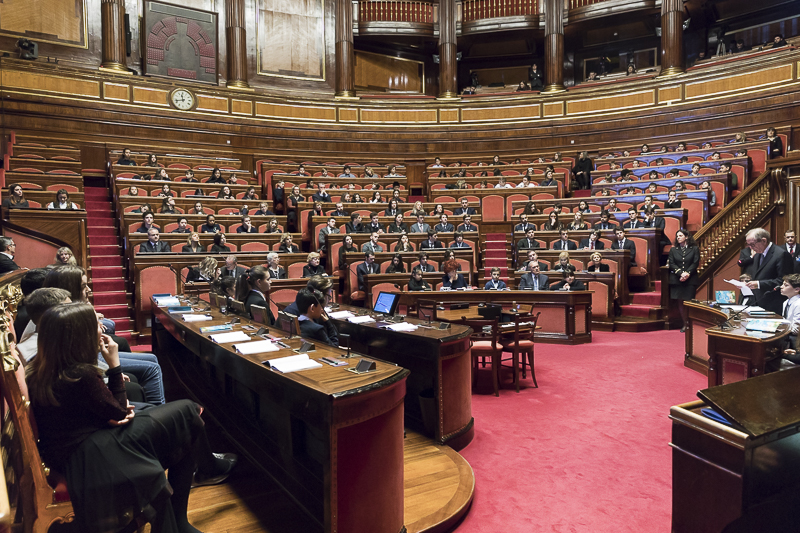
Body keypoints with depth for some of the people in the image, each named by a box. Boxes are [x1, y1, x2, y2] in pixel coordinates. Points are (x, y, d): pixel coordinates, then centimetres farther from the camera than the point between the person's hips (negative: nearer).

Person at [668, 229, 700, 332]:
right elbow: (671, 264, 2)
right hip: (677, 280, 2)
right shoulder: (673, 250, 11)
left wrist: (687, 273, -14)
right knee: (680, 302, 2)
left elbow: (695, 263, -1)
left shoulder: (694, 249, 6)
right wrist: (681, 273, -12)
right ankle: (685, 323, 12)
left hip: (690, 280, -2)